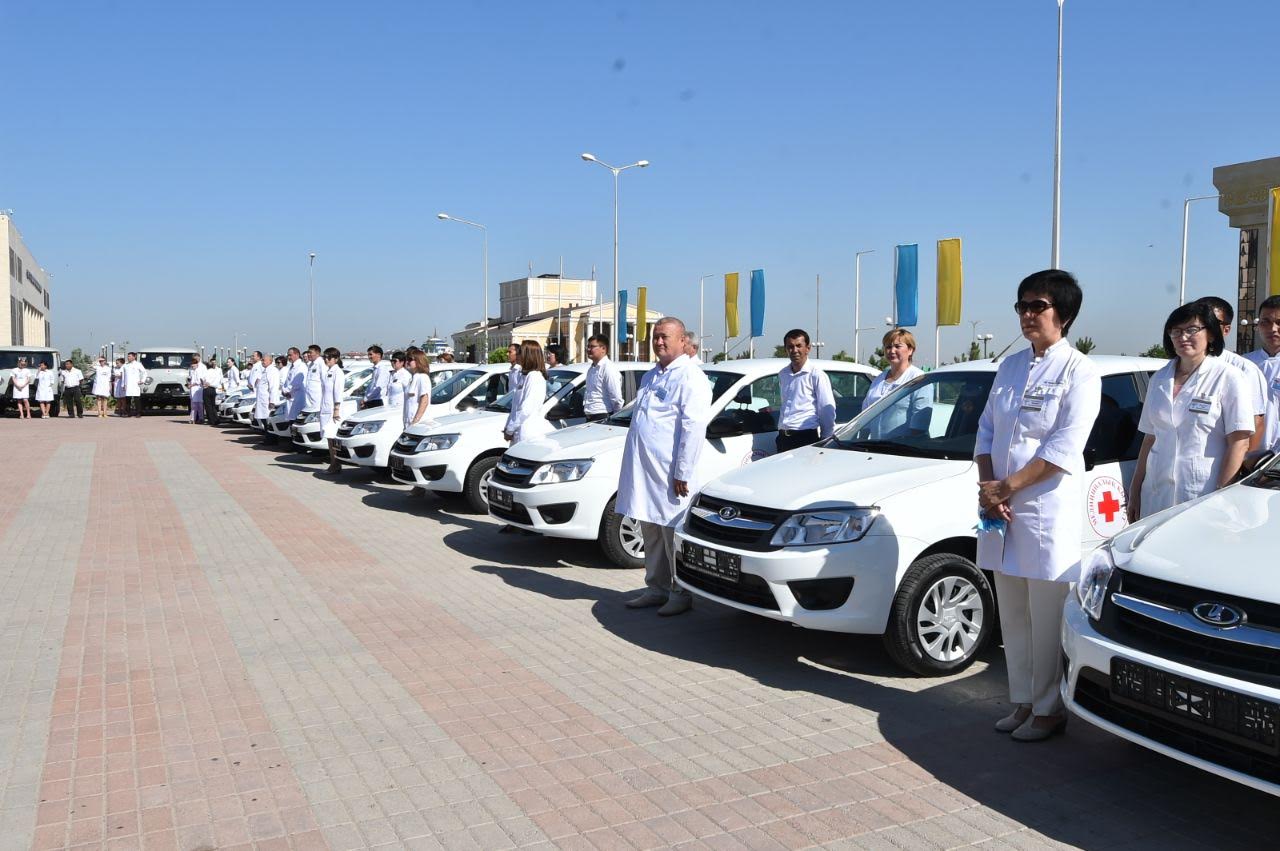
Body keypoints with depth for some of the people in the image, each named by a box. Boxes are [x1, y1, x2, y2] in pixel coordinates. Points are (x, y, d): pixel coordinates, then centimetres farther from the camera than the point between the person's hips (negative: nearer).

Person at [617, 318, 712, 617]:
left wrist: (682, 473, -20)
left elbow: (693, 428, -17)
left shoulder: (689, 377, -11)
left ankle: (681, 593, 10)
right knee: (651, 534, 14)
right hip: (644, 470, 9)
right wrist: (634, 467, 20)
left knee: (673, 535, -1)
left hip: (669, 475, -9)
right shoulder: (651, 376, 18)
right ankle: (656, 588, 25)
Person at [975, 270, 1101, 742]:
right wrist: (987, 488, -4)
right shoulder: (1010, 367, 13)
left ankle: (1049, 709, 15)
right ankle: (1022, 702, 25)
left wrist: (1005, 488, -16)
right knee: (1013, 616, 13)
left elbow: (1064, 449, -14)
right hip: (1001, 510, 6)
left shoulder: (1079, 371, -6)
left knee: (1047, 619, 1)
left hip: (1049, 511, -6)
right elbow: (986, 429, 11)